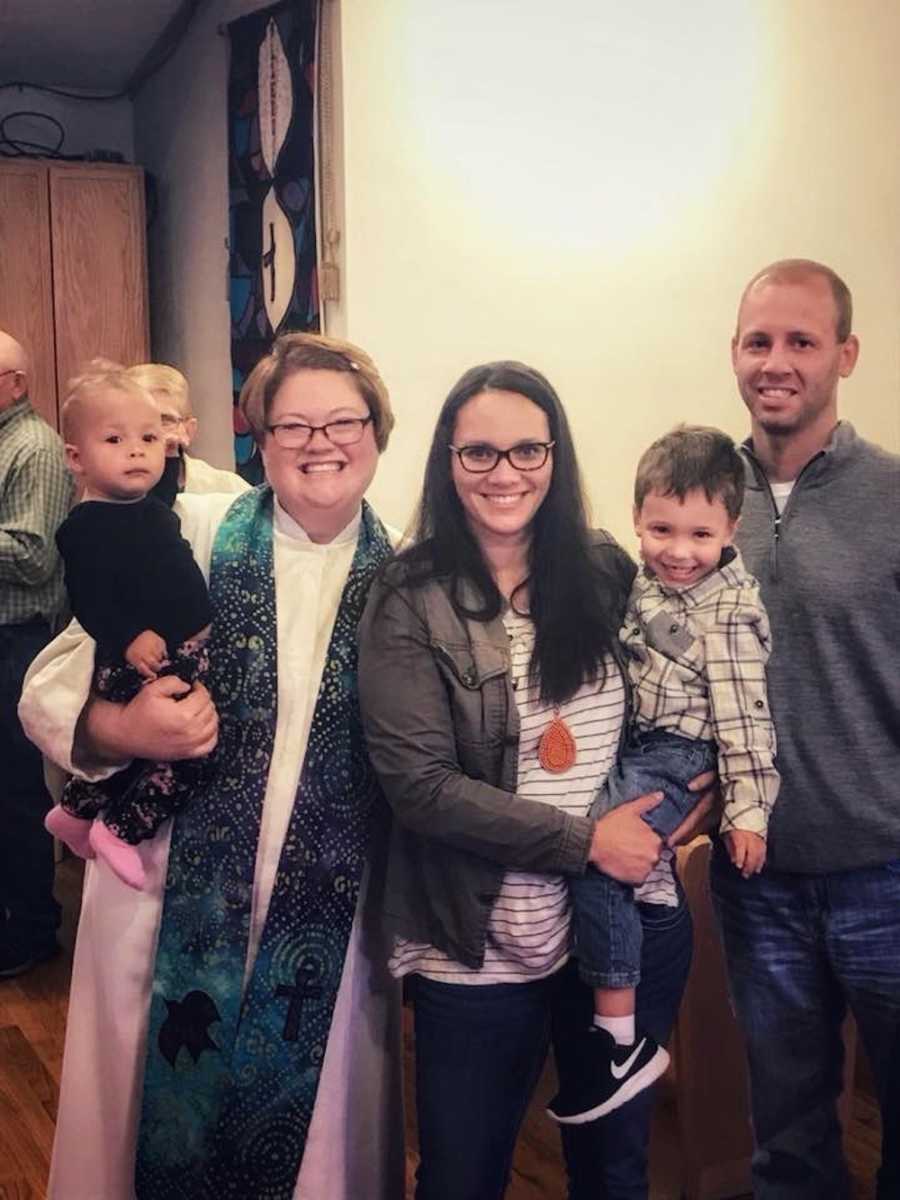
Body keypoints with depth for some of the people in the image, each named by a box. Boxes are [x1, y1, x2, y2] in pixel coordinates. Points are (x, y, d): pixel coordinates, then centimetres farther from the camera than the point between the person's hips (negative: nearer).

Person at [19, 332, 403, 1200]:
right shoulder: (189, 535, -6)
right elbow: (47, 689, -6)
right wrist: (122, 729, -26)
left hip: (329, 921, 2)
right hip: (174, 904, -1)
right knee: (164, 1123, 13)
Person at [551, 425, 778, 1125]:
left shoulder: (730, 610, -16)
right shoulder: (646, 581, 6)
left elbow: (744, 718, -16)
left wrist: (747, 809, -17)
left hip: (679, 758, -8)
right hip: (628, 745, 9)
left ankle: (622, 1042, -13)